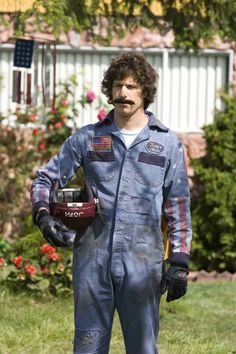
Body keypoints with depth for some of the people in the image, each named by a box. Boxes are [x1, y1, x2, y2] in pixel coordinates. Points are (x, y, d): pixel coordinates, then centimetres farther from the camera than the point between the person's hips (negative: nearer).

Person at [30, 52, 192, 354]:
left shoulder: (167, 143, 7)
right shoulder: (87, 138, 10)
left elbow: (178, 207, 7)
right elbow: (45, 178, 14)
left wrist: (179, 263, 1)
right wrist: (43, 214, -6)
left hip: (142, 263, -1)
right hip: (92, 260, 1)